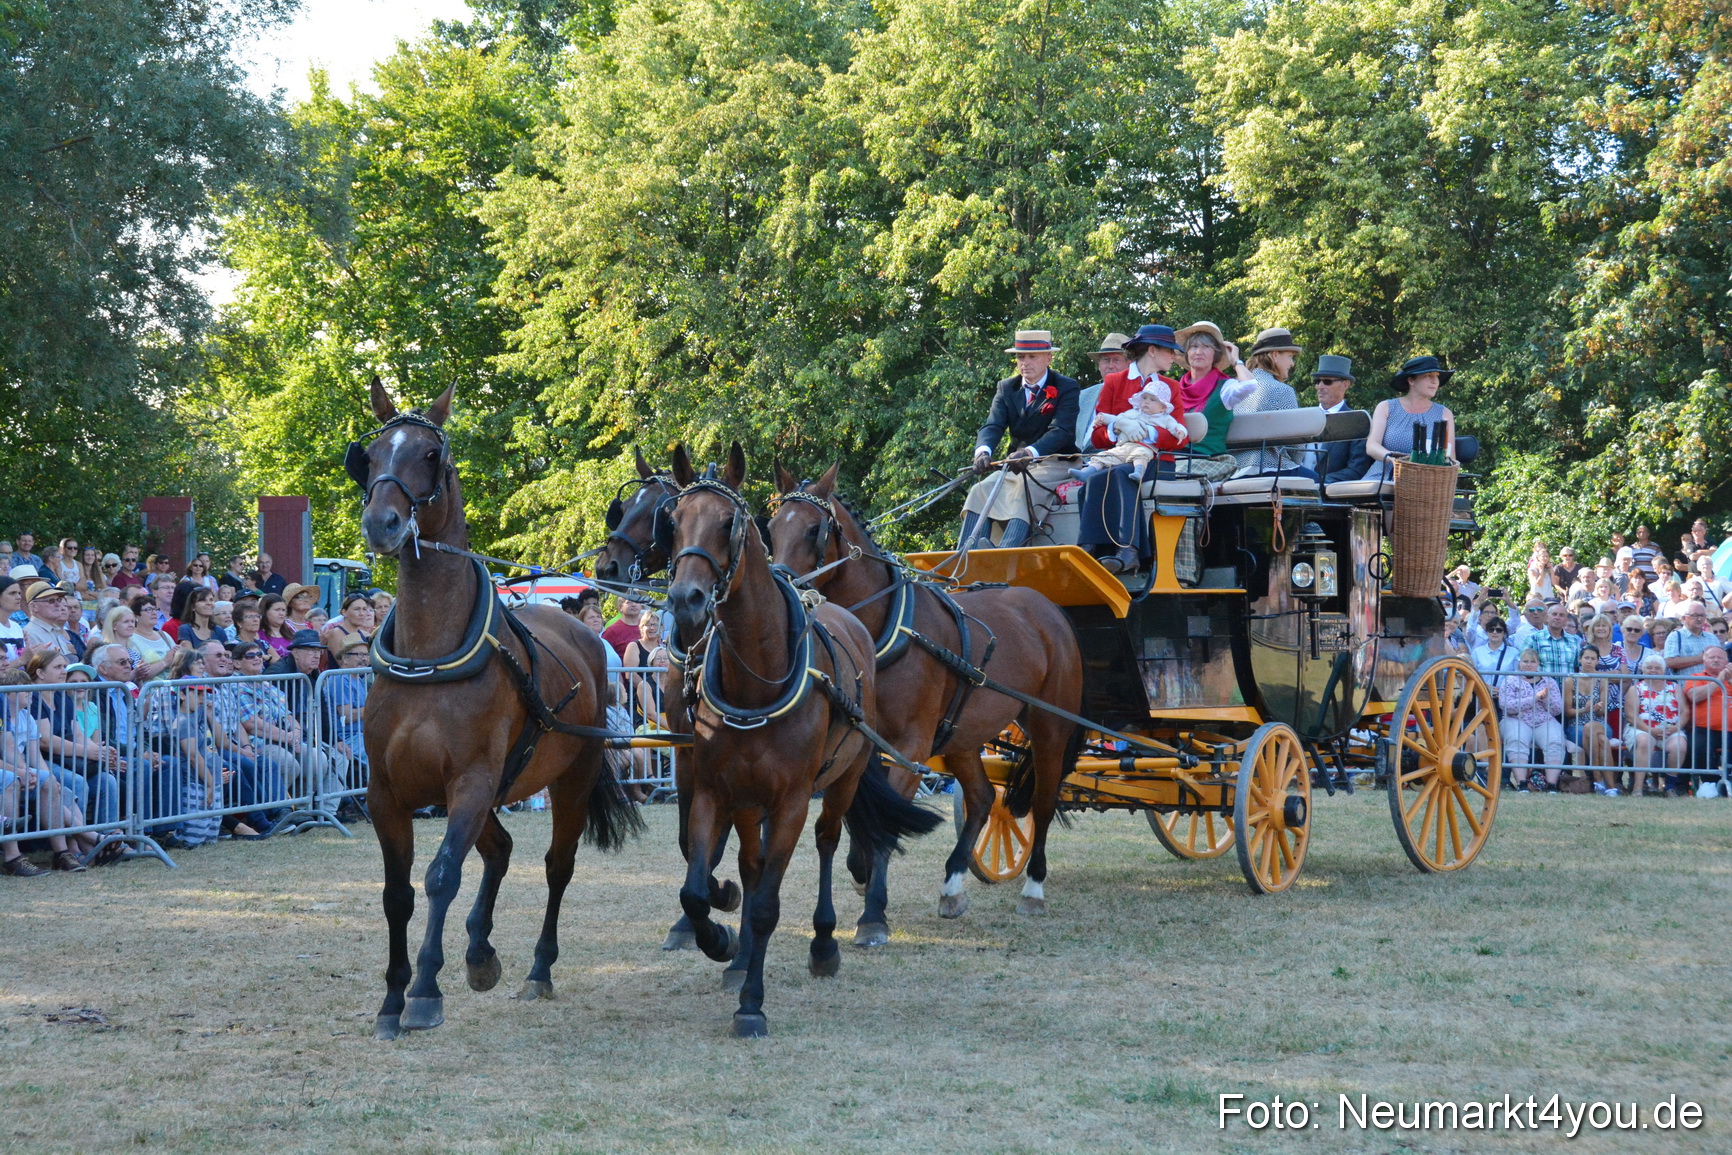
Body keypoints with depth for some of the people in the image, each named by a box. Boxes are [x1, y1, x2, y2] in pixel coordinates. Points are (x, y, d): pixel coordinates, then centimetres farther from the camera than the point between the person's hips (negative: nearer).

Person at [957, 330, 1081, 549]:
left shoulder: (1066, 388, -3)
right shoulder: (1006, 388, 11)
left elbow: (1061, 431, -18)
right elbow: (993, 426, -3)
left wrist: (1029, 453, -38)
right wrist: (983, 451, -28)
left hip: (1055, 465, -5)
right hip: (1018, 466, 5)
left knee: (1026, 489, -35)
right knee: (982, 490, -20)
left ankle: (1006, 553, -55)